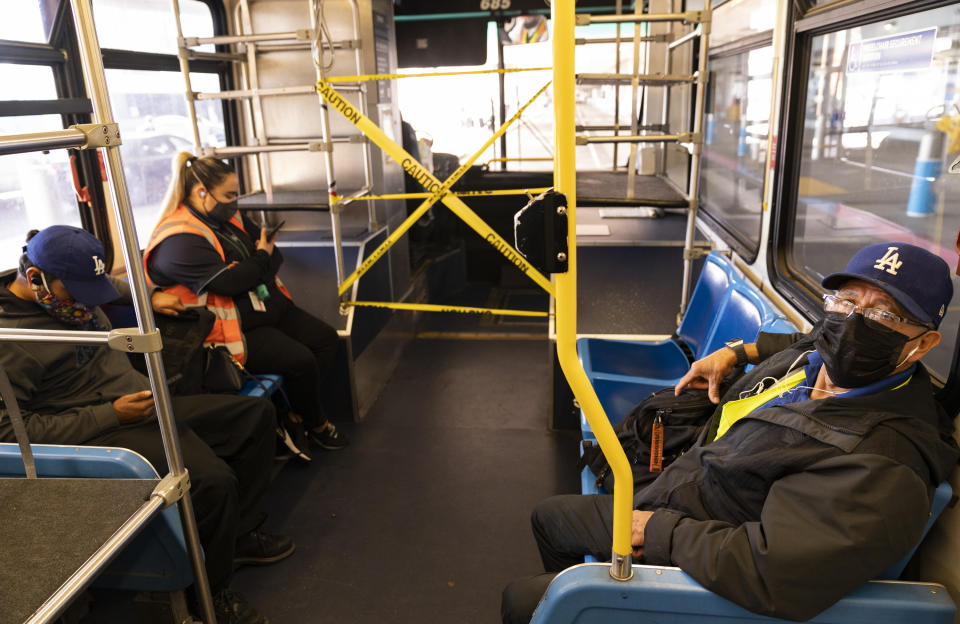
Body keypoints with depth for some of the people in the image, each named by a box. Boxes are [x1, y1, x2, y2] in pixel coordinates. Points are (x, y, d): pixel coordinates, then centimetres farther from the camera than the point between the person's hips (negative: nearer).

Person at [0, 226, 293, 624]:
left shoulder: (71, 290, 7)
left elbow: (114, 287, 33)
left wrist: (149, 297, 19)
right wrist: (111, 414, -22)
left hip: (147, 406, 10)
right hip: (103, 435, -10)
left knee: (257, 413, 8)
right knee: (213, 479, -31)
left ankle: (239, 534, 17)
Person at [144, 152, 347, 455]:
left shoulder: (229, 217, 10)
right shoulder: (178, 242, -19)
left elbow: (274, 254, 11)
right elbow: (228, 281, -28)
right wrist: (261, 258, -10)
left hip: (269, 307, 10)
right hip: (235, 330, -10)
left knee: (325, 337, 4)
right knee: (300, 361, -21)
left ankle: (294, 412, 10)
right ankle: (315, 425, 6)